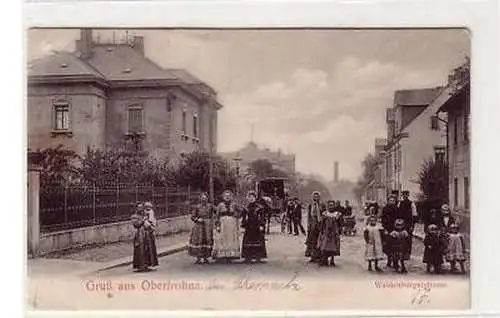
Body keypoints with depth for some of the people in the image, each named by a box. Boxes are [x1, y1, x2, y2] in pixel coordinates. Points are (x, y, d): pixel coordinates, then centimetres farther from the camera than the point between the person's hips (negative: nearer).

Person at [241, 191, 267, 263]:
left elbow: (263, 217, -1)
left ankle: (258, 257, 3)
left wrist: (262, 225, -9)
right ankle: (248, 257, 6)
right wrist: (243, 226, 6)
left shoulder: (259, 207, 1)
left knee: (258, 242, -2)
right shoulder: (246, 208, 9)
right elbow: (243, 218, 13)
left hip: (257, 227, -3)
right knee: (248, 242, 2)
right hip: (248, 227, 3)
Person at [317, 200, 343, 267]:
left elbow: (340, 224, 4)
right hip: (326, 233, 0)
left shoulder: (338, 214, 2)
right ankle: (324, 261, 4)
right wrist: (321, 231, -3)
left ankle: (332, 261, 17)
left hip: (334, 233, 0)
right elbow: (321, 223, 4)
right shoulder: (324, 214, 3)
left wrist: (339, 231, -3)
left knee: (333, 247, 5)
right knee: (324, 247, -3)